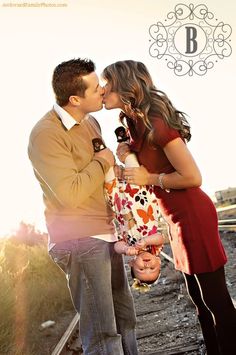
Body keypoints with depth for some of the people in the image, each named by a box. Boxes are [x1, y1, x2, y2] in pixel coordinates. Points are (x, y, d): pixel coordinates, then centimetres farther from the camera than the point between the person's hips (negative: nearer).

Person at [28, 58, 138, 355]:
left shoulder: (90, 123, 12)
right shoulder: (46, 134, -16)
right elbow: (69, 194, -23)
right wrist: (102, 163, -10)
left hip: (106, 236, 9)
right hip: (79, 241, -9)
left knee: (124, 317, 16)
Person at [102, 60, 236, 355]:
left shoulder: (155, 123, -21)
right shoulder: (134, 122, 7)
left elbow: (192, 177, -22)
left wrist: (149, 178, -14)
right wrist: (127, 153, 2)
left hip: (192, 216, -10)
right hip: (177, 218, 10)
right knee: (198, 297, 20)